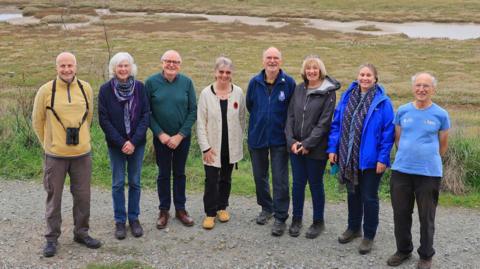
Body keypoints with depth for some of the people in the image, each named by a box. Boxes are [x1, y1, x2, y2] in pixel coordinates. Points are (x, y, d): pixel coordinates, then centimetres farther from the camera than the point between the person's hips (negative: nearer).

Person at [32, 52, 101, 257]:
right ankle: (52, 238, 22)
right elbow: (37, 121, 3)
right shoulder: (46, 91, -8)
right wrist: (48, 144, 9)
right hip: (55, 155, -2)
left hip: (82, 153, 3)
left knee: (83, 196, 11)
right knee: (54, 197, 8)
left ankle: (81, 233, 29)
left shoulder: (86, 89, 1)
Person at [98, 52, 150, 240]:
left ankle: (134, 218, 22)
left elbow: (146, 115, -4)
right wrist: (121, 143, -12)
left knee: (135, 182, 9)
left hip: (137, 143, 1)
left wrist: (134, 142, -13)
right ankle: (120, 221, 18)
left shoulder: (139, 87, -3)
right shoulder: (105, 89, -6)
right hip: (116, 144, -1)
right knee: (118, 183, 6)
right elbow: (104, 120, -7)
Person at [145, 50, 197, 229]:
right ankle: (164, 211, 21)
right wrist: (160, 134, -12)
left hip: (182, 137, 1)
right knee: (163, 174, 9)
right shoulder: (151, 82, -7)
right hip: (161, 137, -1)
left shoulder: (187, 82, -5)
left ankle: (180, 209, 24)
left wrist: (180, 135, -11)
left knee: (179, 173, 12)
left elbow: (193, 111, -5)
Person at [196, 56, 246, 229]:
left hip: (231, 146, 2)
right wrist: (205, 147, -11)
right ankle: (210, 213, 14)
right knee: (211, 180, 0)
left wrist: (239, 142, 6)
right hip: (212, 147, -2)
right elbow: (201, 122, -7)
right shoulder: (206, 93, -8)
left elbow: (241, 119, 5)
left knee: (226, 178, 16)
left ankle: (222, 207, 32)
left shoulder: (238, 92, -3)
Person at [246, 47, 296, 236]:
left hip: (279, 138, -3)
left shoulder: (289, 83, -8)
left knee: (280, 179, -2)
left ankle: (281, 217, 7)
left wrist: (284, 126, 0)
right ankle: (266, 208, 33)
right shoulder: (254, 82, 0)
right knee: (259, 176, 15)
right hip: (257, 136, 3)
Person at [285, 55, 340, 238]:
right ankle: (296, 220, 26)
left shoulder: (328, 92, -8)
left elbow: (324, 122, -13)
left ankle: (318, 222, 23)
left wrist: (308, 144, -15)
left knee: (315, 184, 7)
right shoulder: (299, 90, 7)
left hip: (316, 149, -4)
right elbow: (290, 116, 6)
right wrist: (291, 141, -6)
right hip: (295, 146, 4)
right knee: (298, 183, 11)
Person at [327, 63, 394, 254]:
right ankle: (353, 228, 37)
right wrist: (332, 148, 1)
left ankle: (369, 236, 21)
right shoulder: (347, 97, 4)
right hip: (349, 158, 5)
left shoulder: (382, 102, -10)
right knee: (353, 193, 19)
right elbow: (336, 124, 7)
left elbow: (388, 132, -11)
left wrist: (383, 158, -15)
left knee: (369, 197, 6)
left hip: (370, 160, -4)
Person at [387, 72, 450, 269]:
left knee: (426, 217, 8)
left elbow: (443, 144, 8)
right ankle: (403, 250, 31)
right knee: (401, 214, 12)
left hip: (429, 173, -2)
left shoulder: (441, 114, -3)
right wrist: (406, 157, 10)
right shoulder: (402, 111, 2)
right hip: (401, 170, 2)